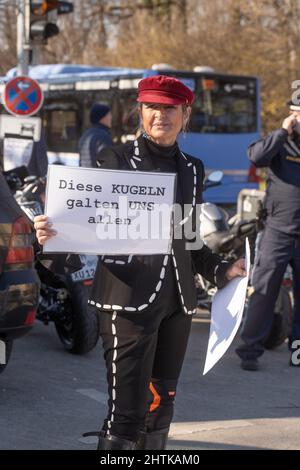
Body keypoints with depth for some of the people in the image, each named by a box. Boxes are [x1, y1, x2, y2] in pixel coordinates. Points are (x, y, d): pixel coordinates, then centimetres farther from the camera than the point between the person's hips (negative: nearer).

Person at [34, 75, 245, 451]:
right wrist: (53, 235, -23)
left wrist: (221, 271, 13)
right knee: (127, 411, -10)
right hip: (129, 300, -5)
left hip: (177, 301, 6)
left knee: (160, 407, 9)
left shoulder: (192, 169, 15)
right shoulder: (117, 160, -1)